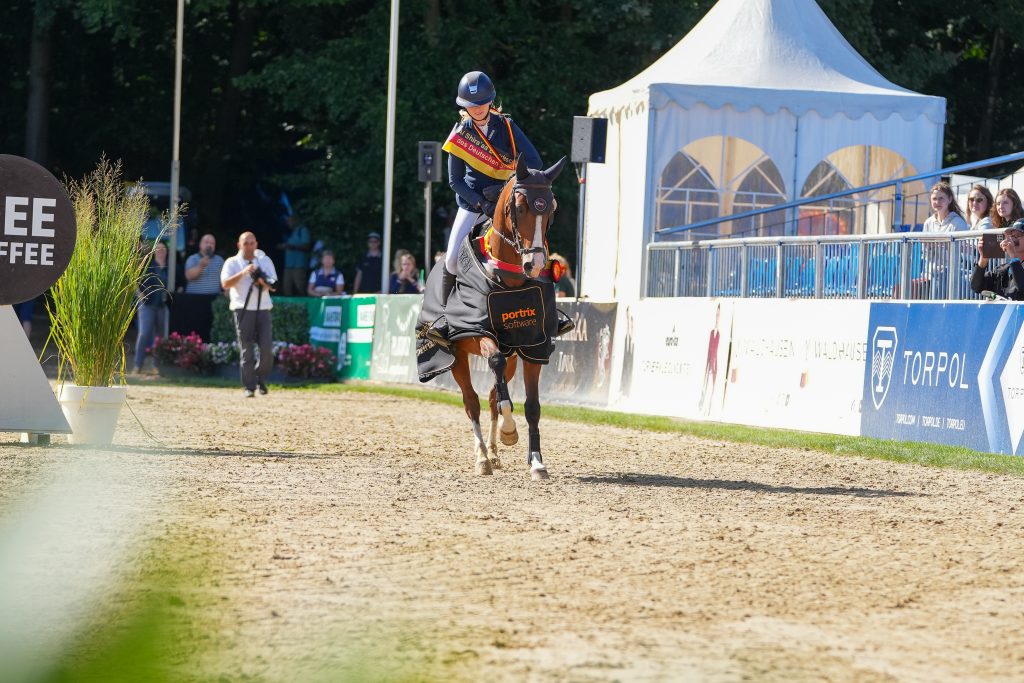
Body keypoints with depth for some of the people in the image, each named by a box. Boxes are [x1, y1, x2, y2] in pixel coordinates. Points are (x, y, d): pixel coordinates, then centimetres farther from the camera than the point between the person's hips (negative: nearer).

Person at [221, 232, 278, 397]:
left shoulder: (265, 261, 13)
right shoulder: (232, 263, 5)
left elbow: (273, 285, 6)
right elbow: (225, 284, -10)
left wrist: (264, 283, -17)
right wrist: (243, 272, -21)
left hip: (263, 309, 2)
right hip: (243, 309, -2)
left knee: (267, 348, -6)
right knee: (246, 350, -3)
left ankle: (261, 379, 17)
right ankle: (249, 387, 1)